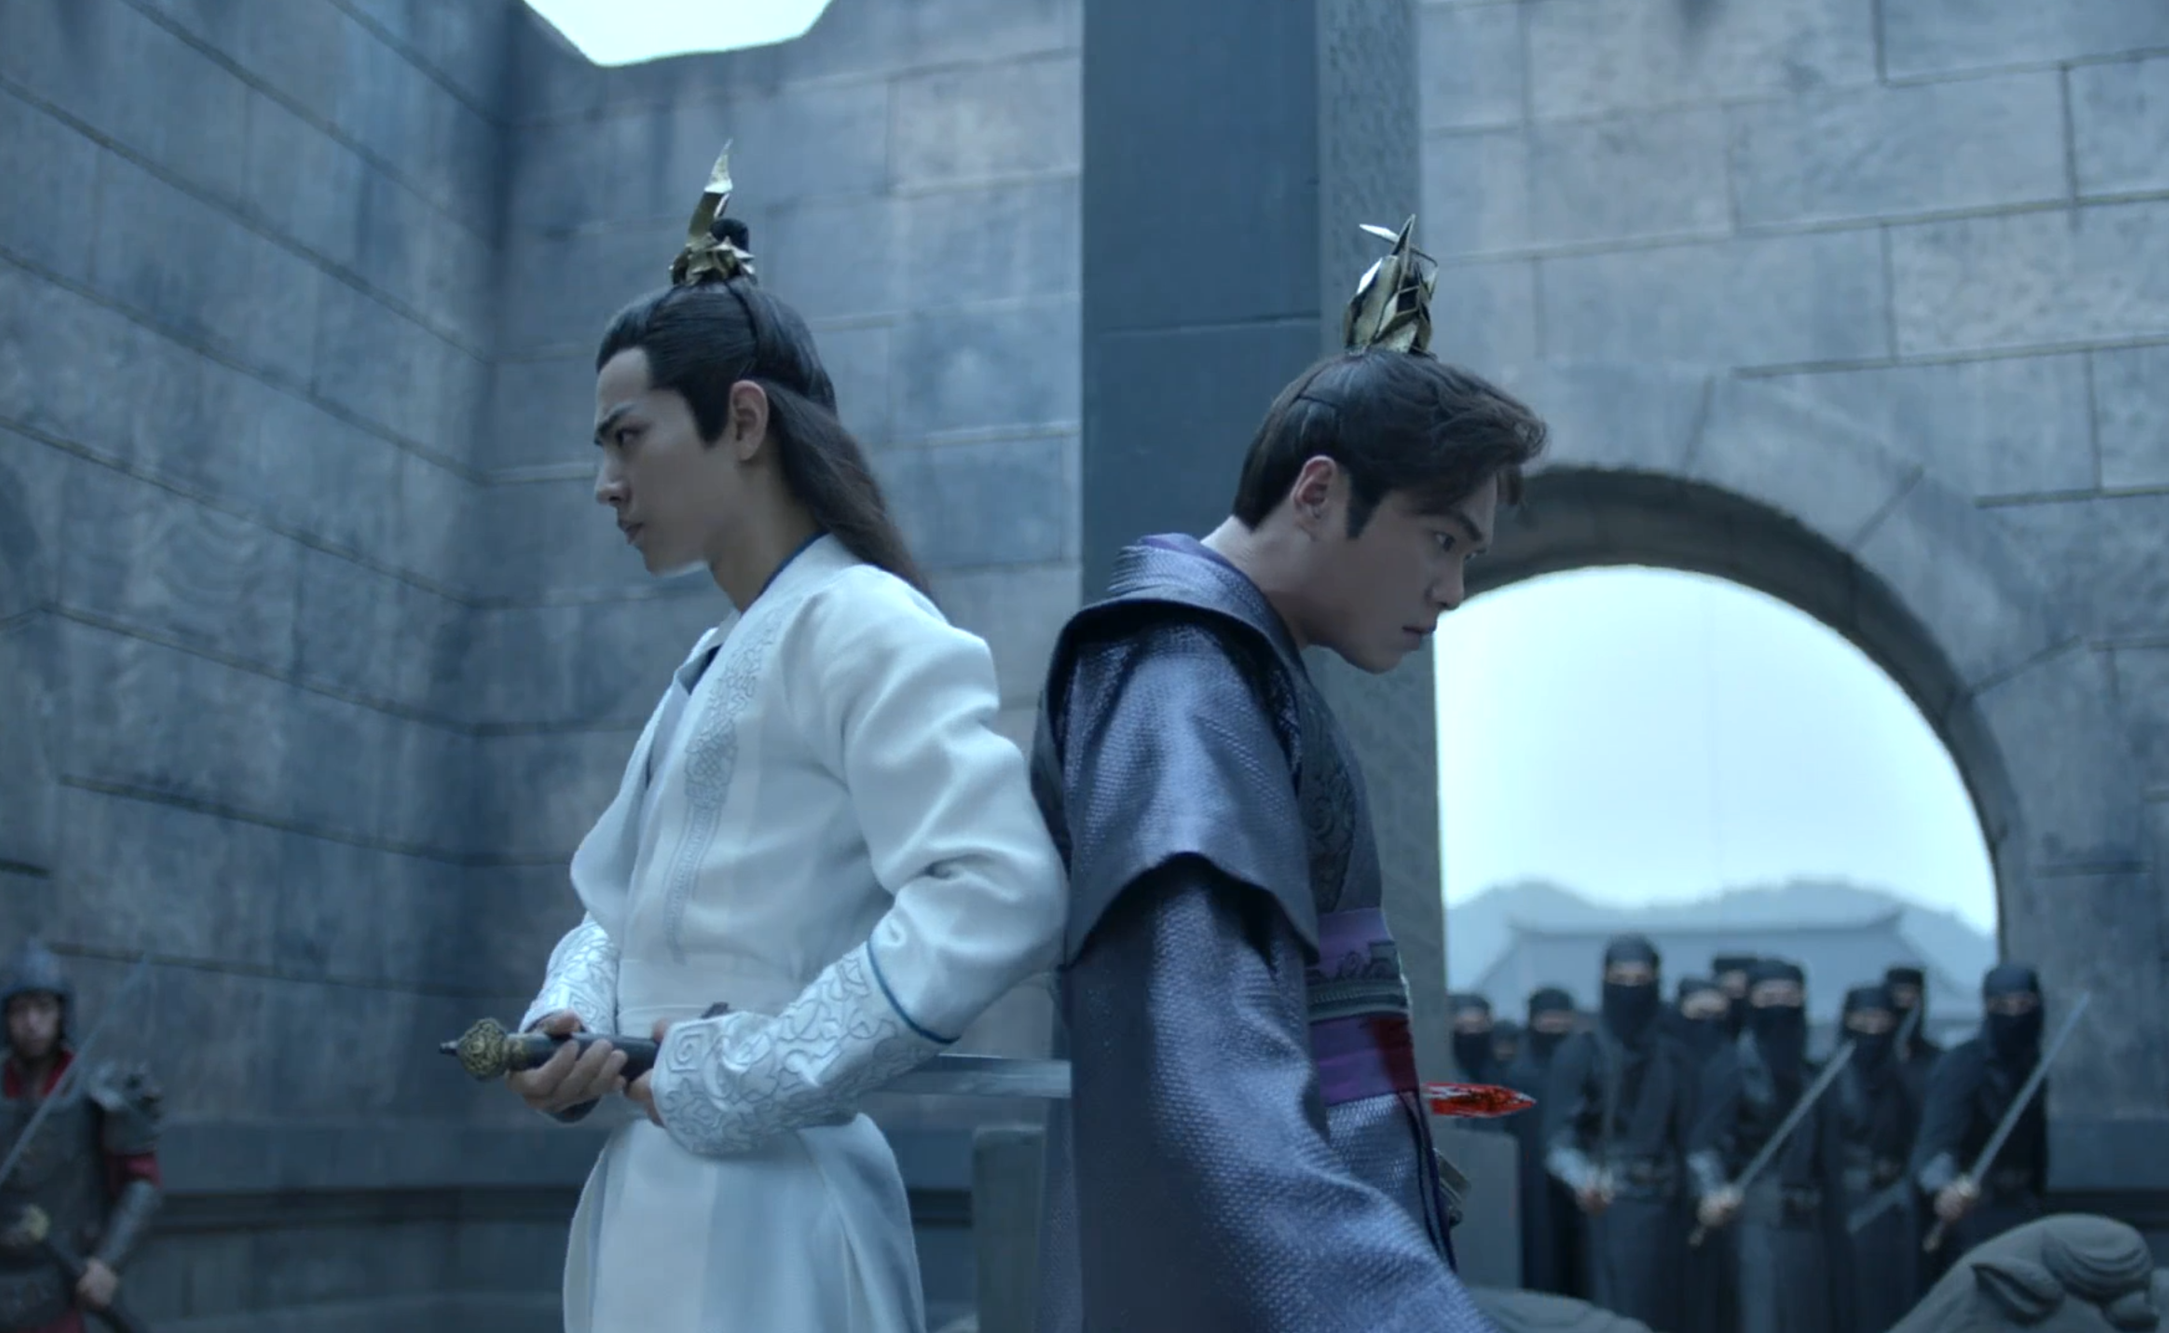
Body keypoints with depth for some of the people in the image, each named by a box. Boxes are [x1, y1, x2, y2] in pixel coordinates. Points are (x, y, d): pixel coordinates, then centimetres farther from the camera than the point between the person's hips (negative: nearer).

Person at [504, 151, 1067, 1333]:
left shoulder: (859, 625, -13)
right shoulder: (711, 666, 16)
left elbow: (1002, 896, -26)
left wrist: (742, 1078, -20)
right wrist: (567, 1025, -1)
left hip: (758, 1208, -8)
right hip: (648, 1199, 9)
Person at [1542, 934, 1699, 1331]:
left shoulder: (1675, 1056, 12)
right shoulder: (1581, 1052, -1)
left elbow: (1691, 1135, 10)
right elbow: (1558, 1138, -9)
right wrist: (1582, 1180, -28)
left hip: (1667, 1209, 4)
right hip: (1610, 1209, -4)